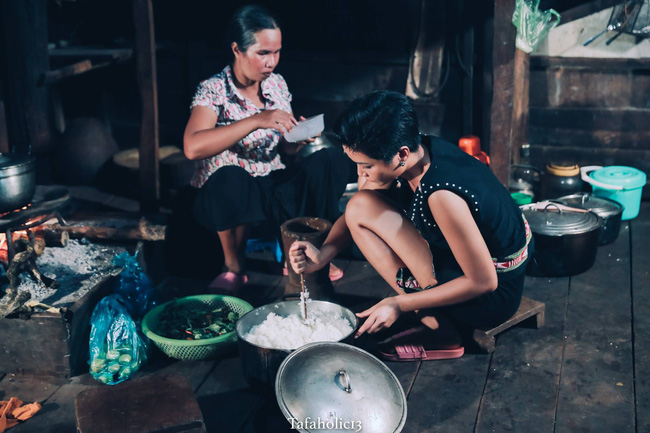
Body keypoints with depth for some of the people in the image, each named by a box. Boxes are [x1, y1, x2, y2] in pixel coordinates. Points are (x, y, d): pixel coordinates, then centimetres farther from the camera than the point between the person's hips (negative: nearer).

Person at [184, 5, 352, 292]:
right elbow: (193, 147, -31)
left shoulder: (277, 84, 4)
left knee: (331, 160, -19)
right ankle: (234, 266, -12)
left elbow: (285, 148, 10)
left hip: (273, 187, 5)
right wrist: (255, 121, -36)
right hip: (228, 194, -5)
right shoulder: (214, 90, -13)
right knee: (230, 178, -40)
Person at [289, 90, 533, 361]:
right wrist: (322, 254, -11)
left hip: (492, 299, -8)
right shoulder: (419, 150, -9)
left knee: (363, 208, -15)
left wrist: (400, 304, -19)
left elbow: (483, 282, -25)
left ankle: (437, 328, -7)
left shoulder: (442, 195, -34)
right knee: (365, 203, 6)